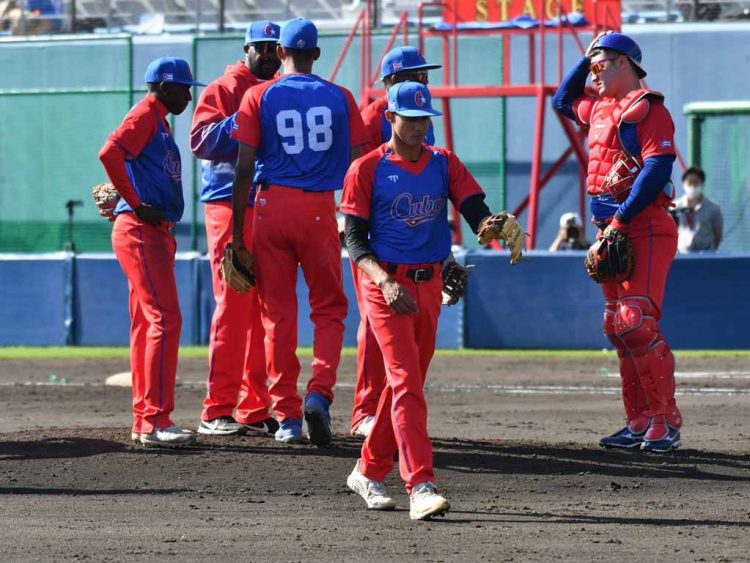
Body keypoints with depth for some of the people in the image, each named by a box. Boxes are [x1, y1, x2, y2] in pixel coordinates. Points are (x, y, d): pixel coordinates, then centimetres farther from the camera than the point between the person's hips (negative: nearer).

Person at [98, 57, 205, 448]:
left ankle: (145, 422, 13)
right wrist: (136, 204, -20)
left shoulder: (159, 121, 22)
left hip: (154, 235, 11)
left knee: (147, 324, 10)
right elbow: (109, 153, -24)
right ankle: (155, 420, -19)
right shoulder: (146, 115, -8)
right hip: (139, 232, -11)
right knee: (164, 318, -15)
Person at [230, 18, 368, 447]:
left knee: (278, 314, 7)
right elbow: (358, 165, 4)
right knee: (329, 309, 10)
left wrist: (237, 233, -1)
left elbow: (244, 168, -3)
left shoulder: (260, 97, 1)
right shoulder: (340, 98, 5)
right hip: (321, 210, 0)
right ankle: (320, 392, -13)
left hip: (272, 203, 0)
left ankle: (288, 416, 7)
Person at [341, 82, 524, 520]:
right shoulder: (367, 169, -2)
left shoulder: (444, 163, 10)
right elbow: (355, 241, -5)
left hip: (429, 285, 5)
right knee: (406, 381, -15)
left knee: (407, 381, 12)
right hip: (386, 281, -5)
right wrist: (384, 281, -22)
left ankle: (370, 472, 28)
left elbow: (476, 211, -3)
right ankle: (420, 487, -24)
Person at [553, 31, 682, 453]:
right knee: (618, 329, 6)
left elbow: (657, 168, -19)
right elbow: (563, 100, 39)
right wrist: (587, 56, 24)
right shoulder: (600, 108, 19)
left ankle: (666, 422, -14)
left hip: (645, 228, -9)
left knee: (637, 321, -17)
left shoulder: (648, 108, -9)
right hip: (612, 230, 9)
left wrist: (622, 219, -24)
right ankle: (640, 423, 9)